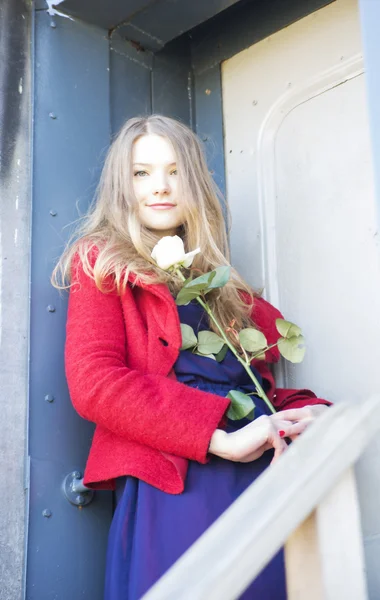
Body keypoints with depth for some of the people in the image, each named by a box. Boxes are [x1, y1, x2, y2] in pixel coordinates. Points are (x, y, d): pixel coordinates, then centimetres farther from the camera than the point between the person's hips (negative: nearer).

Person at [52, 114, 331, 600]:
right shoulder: (102, 264, 5)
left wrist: (303, 412, -3)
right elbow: (93, 384, -10)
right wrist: (220, 436, -17)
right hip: (174, 488, -5)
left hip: (263, 475, 6)